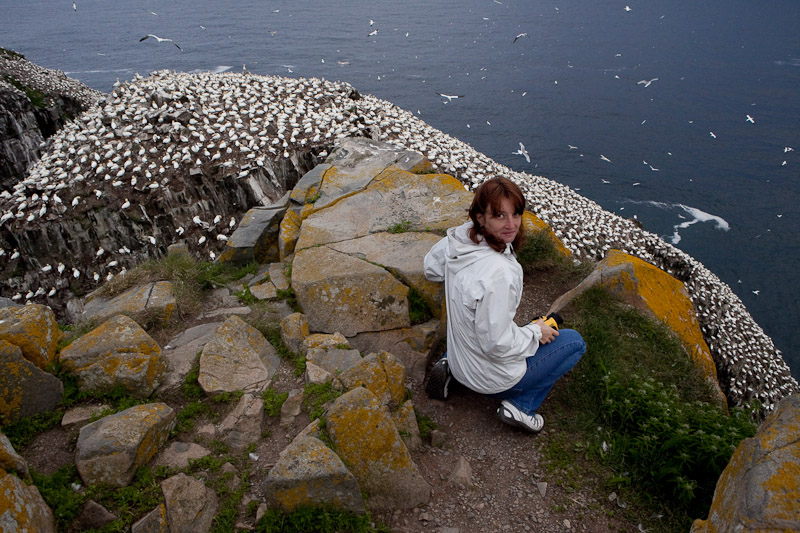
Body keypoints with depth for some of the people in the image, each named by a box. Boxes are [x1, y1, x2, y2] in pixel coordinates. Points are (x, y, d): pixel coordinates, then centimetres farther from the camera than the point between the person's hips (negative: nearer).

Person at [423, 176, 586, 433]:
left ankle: (448, 365, 20)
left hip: (459, 355, 7)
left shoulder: (459, 236, -13)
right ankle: (521, 405, 6)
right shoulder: (498, 274, -37)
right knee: (574, 342, 10)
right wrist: (536, 332, -13)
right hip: (491, 377, -7)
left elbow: (431, 268, 8)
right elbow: (497, 345, -29)